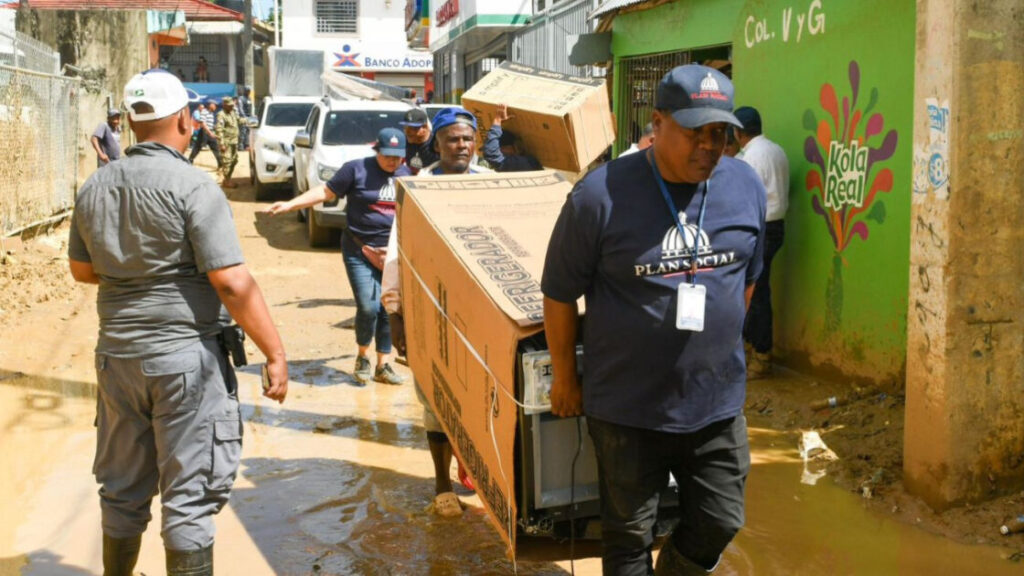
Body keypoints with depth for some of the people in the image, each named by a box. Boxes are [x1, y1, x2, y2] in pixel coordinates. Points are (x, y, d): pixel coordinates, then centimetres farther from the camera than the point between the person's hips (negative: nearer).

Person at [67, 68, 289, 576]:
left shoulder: (95, 188, 5)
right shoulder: (192, 187, -15)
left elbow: (81, 269, 17)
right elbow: (231, 282, -19)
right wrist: (275, 353, -15)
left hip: (118, 354, 6)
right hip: (185, 356, -6)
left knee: (122, 490, 20)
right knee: (190, 496, 4)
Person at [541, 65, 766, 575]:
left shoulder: (746, 188, -1)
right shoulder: (601, 195, -15)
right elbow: (559, 293, -5)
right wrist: (565, 378, 2)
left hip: (718, 403, 4)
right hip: (627, 408, -3)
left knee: (719, 523, 15)